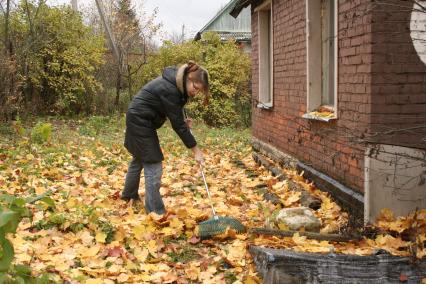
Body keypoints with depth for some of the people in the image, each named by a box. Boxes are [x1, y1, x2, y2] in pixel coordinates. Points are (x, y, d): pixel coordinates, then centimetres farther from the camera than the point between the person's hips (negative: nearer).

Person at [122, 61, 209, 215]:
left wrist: (184, 119, -3)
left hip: (140, 120, 10)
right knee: (153, 165, -9)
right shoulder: (169, 89, -30)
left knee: (139, 158, 23)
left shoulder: (177, 83, -3)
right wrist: (195, 149, -20)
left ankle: (129, 195, 42)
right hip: (140, 121, -10)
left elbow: (175, 110, 16)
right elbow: (177, 124, -26)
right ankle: (156, 212, -4)